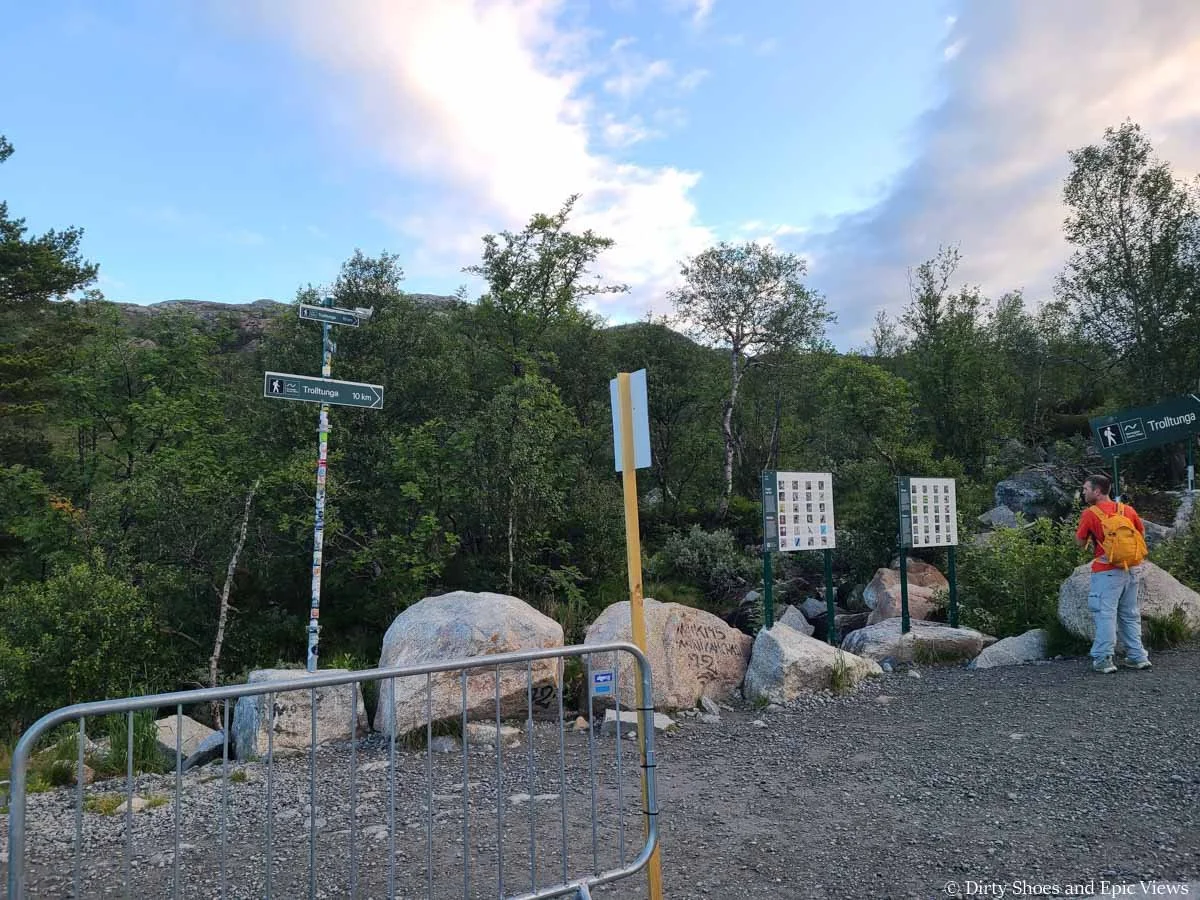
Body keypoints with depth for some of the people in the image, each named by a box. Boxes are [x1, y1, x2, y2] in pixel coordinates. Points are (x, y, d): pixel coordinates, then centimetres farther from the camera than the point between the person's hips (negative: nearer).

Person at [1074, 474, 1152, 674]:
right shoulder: (1128, 510, 6)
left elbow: (1080, 542, -3)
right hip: (1131, 569, 6)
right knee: (1130, 614, 15)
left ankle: (1103, 660, -6)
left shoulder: (1090, 514, -9)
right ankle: (1137, 656, 19)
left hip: (1106, 571, -6)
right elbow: (1142, 534, 16)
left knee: (1105, 614, -4)